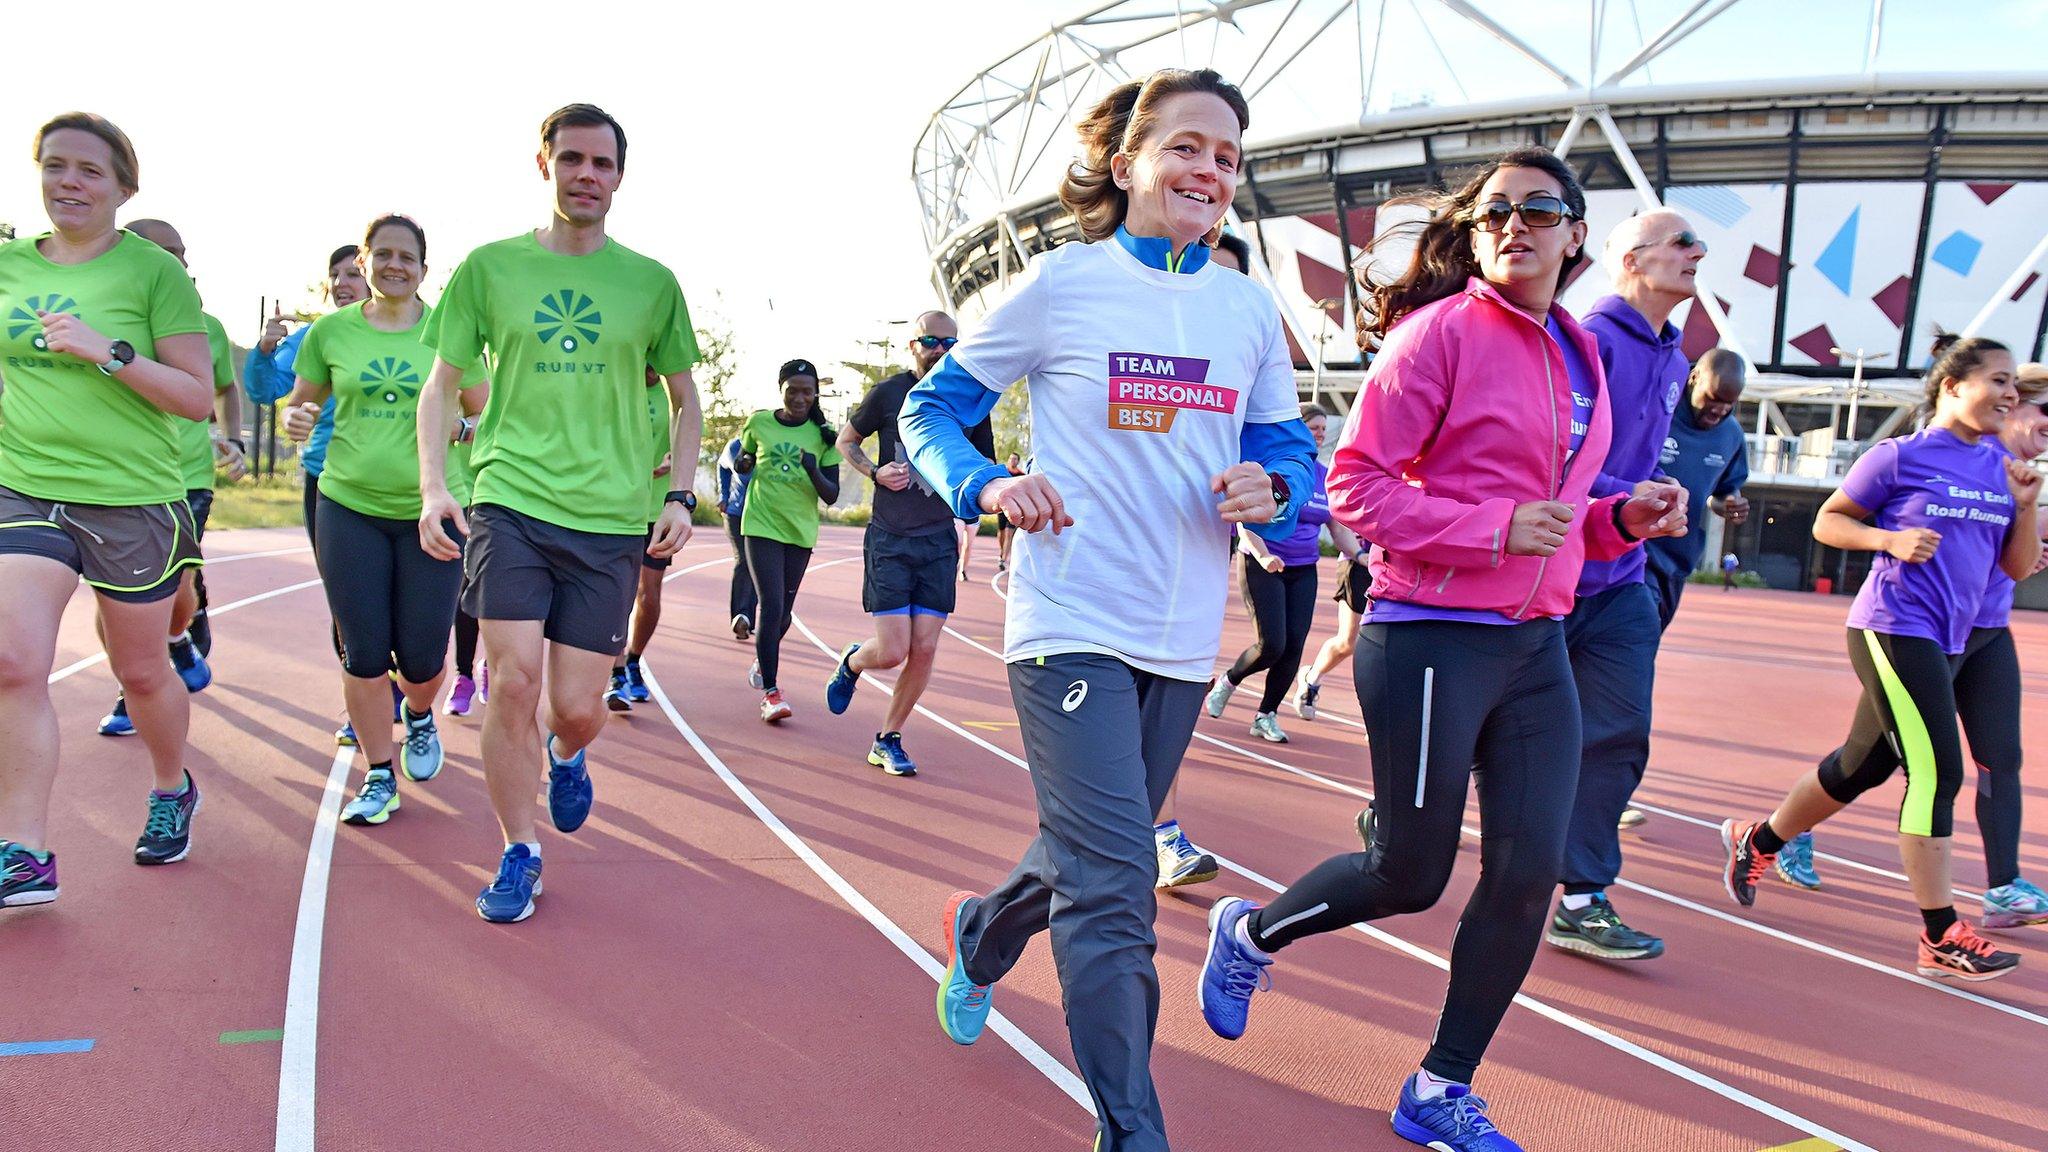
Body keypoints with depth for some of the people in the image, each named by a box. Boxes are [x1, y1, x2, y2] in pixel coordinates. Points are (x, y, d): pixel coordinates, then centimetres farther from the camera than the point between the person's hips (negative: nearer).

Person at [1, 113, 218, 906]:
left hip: (134, 503, -3)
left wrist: (109, 352, -19)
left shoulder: (155, 271, -5)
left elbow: (199, 397, -9)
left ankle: (172, 791, 38)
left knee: (141, 672, 11)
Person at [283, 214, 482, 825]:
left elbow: (487, 412, 10)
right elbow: (299, 405, 14)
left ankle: (419, 717, 38)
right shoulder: (331, 330, 5)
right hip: (349, 507, 1)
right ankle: (379, 775, 19)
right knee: (364, 653, 2)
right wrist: (294, 420, -8)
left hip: (433, 511, -1)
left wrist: (464, 426, -11)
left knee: (422, 654, 2)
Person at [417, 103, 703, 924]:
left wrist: (680, 494, 3)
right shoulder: (489, 267, 6)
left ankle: (565, 757, 40)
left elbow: (686, 400, 16)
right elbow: (441, 384, 10)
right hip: (510, 500, 0)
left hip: (611, 518, 1)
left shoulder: (651, 283, 7)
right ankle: (519, 853, 12)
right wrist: (433, 486, -4)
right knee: (515, 680, -10)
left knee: (579, 708, 1)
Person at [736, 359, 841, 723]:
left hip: (801, 530, 2)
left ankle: (763, 662, 42)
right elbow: (743, 464, 17)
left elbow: (831, 496, -3)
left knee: (784, 610, 13)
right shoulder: (759, 423, -1)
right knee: (771, 604, -14)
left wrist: (813, 471, -22)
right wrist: (744, 462, -7)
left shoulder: (823, 436, -2)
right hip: (761, 525, -2)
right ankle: (770, 691, -8)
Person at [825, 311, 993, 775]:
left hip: (939, 541, 3)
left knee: (924, 650, 0)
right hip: (889, 540, -2)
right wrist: (875, 472, -7)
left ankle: (888, 740, 18)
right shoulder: (887, 393, -2)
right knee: (893, 652, -7)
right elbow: (845, 441, 12)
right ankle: (851, 663, 29)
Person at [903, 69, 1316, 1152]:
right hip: (1072, 626, -5)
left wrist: (1272, 491, -10)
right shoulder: (1061, 284, -4)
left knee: (1093, 857, 20)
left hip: (1182, 641, 5)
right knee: (1114, 884, -12)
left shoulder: (1249, 310, 6)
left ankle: (979, 937, 52)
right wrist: (987, 486, -16)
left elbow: (1290, 448, 14)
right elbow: (930, 407, 3)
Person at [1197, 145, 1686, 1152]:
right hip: (1432, 642, -7)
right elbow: (1355, 483, -14)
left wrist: (1622, 520, 3)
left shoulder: (1580, 356, 14)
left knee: (1529, 873, 4)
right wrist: (1494, 530, -21)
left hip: (1536, 648, 7)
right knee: (1411, 877, 4)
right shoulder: (1440, 332, -9)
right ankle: (1250, 933, 33)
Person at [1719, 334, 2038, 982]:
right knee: (1937, 771, -12)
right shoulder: (1900, 457, -5)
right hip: (1893, 629, -7)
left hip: (1951, 639, 7)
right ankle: (1942, 939, -5)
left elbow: (2018, 568, 12)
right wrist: (1891, 539, -16)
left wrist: (2026, 506, -4)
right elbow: (1827, 523, 0)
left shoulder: (2001, 468, 12)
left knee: (1861, 766, 15)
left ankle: (1756, 842, 35)